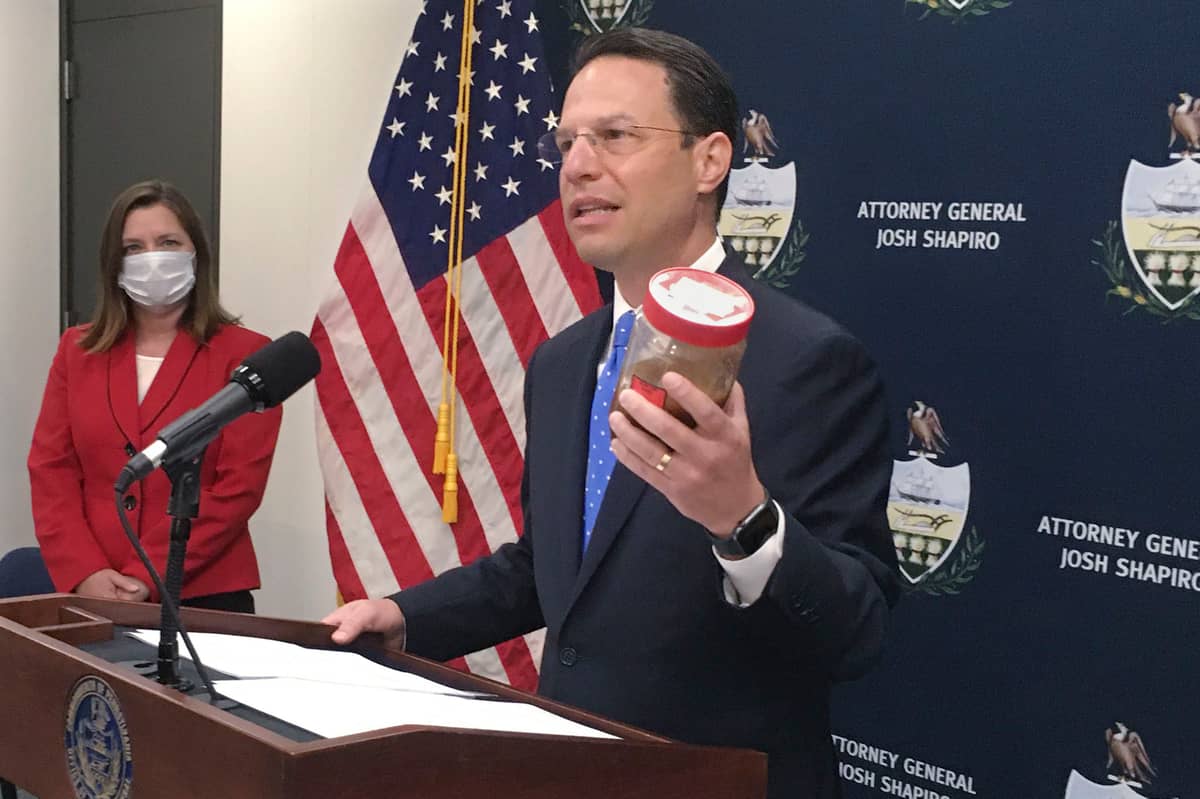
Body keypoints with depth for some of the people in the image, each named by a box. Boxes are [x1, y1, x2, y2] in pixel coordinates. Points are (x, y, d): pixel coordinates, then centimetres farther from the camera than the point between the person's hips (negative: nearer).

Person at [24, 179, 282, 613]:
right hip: (92, 597, 3)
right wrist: (84, 573, -11)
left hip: (205, 597, -3)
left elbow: (239, 487, -9)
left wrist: (148, 577, -15)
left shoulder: (243, 353, -2)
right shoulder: (77, 350, 10)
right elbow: (51, 469, 4)